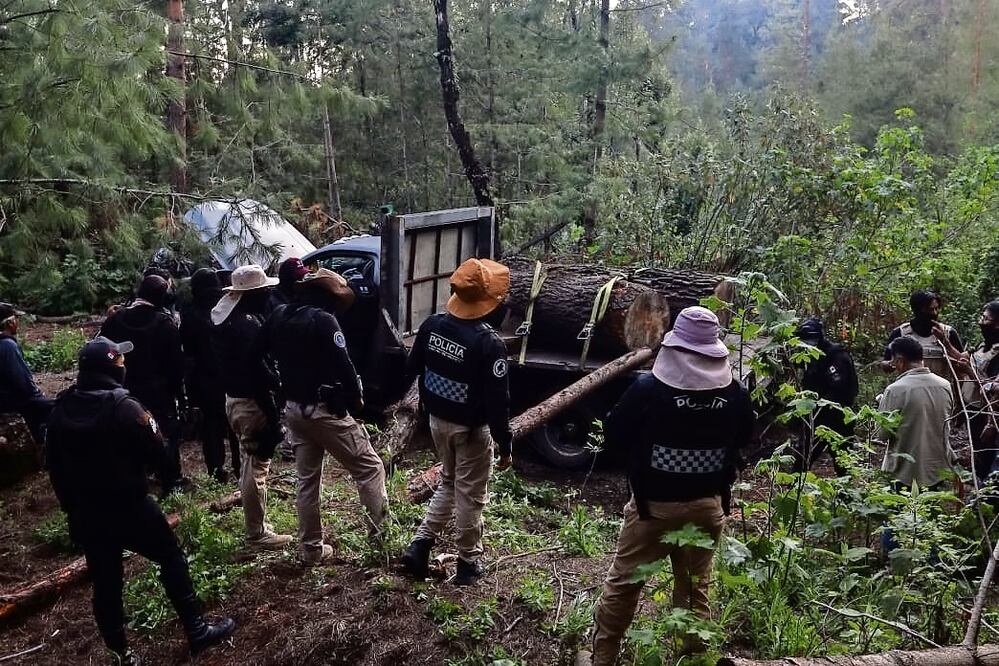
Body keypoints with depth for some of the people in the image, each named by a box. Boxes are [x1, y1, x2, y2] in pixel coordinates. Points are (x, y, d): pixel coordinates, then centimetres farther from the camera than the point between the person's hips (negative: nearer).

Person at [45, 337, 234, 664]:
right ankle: (197, 631, 15)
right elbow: (155, 451, -13)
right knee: (172, 559, 10)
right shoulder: (121, 404, -18)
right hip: (129, 507, -5)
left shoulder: (61, 408, 1)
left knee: (105, 582, 13)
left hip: (85, 514, 6)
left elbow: (55, 465, 8)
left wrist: (72, 506, 17)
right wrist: (150, 424, 5)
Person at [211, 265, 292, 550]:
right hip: (252, 401, -10)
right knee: (257, 466, -1)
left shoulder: (225, 317, 8)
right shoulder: (249, 324, -23)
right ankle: (257, 534, 9)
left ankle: (254, 521, 35)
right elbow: (258, 370, -25)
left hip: (234, 396, 10)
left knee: (250, 463, 22)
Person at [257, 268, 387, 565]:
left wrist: (287, 389, 16)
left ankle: (310, 549, 22)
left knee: (307, 479, 15)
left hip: (294, 408, 8)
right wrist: (356, 401, -6)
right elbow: (343, 367, -21)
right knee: (369, 467, 3)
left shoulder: (278, 316, 6)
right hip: (326, 410, -8)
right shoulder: (322, 320, -17)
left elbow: (260, 354, 13)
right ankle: (381, 530, 1)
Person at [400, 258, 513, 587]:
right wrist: (505, 445, -12)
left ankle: (420, 544, 20)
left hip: (438, 420, 6)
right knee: (470, 494, 10)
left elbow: (414, 368, 8)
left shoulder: (432, 325, -5)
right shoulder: (488, 342, -25)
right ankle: (468, 562, 24)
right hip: (471, 428, -6)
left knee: (448, 482, 25)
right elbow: (497, 401, -22)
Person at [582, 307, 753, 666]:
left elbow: (614, 434, -6)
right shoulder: (736, 395, -8)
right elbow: (743, 439, 10)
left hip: (654, 504, -3)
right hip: (708, 505, 3)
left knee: (623, 582, 12)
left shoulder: (648, 388, -17)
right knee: (696, 588, 18)